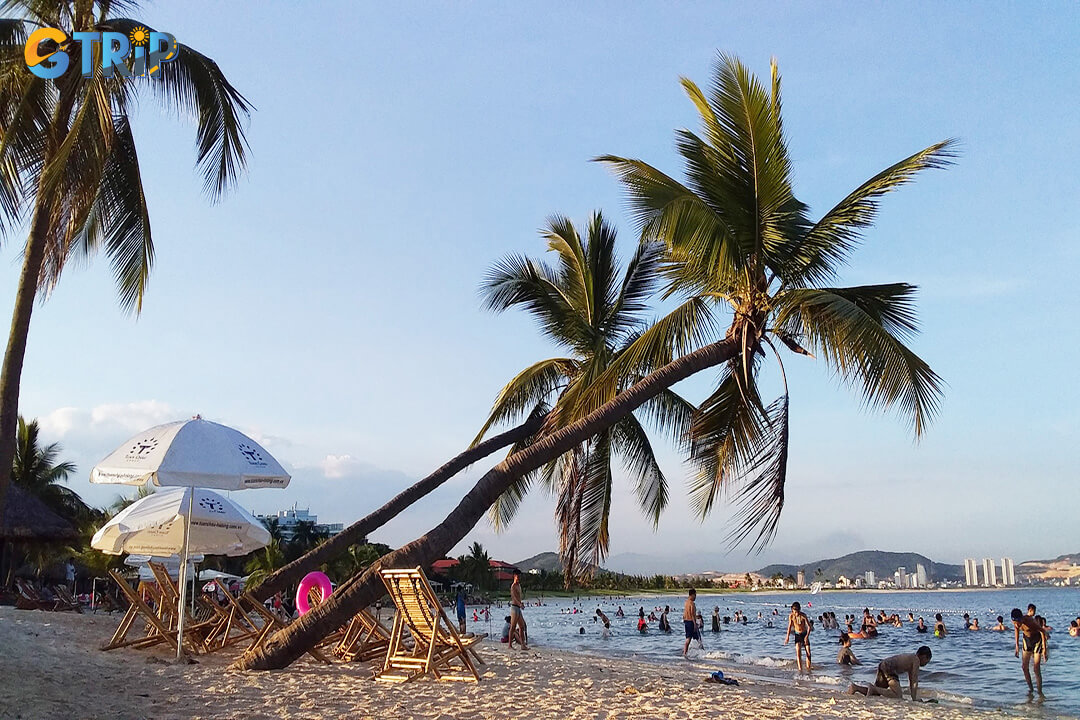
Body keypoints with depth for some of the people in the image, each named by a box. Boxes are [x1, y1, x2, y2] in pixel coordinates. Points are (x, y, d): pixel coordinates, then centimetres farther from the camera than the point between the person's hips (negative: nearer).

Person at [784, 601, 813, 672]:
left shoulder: (803, 615, -18)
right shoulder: (791, 616, -9)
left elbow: (809, 626, -17)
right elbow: (790, 626, 5)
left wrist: (807, 636, -28)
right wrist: (787, 636, 2)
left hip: (805, 634, -1)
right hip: (797, 635, 1)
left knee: (808, 652, -5)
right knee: (798, 652, -12)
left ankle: (808, 667, 9)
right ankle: (800, 669, -12)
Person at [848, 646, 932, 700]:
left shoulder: (910, 659, 28)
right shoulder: (916, 660, 1)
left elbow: (911, 680, 33)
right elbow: (915, 681, -2)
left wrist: (913, 697, 33)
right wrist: (914, 699, 1)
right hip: (889, 668, -10)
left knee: (876, 692, 17)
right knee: (898, 696, -13)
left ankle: (856, 687, -3)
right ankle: (873, 688, -22)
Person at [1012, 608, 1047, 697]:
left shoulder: (1030, 621, -36)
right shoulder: (1016, 623, -19)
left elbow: (1043, 631, -22)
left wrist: (1044, 649, -22)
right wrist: (1017, 646, 7)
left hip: (1037, 640, -5)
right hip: (1027, 640, 5)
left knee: (1036, 669, -8)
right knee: (1025, 666, 3)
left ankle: (1040, 692, 4)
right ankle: (1030, 688, 19)